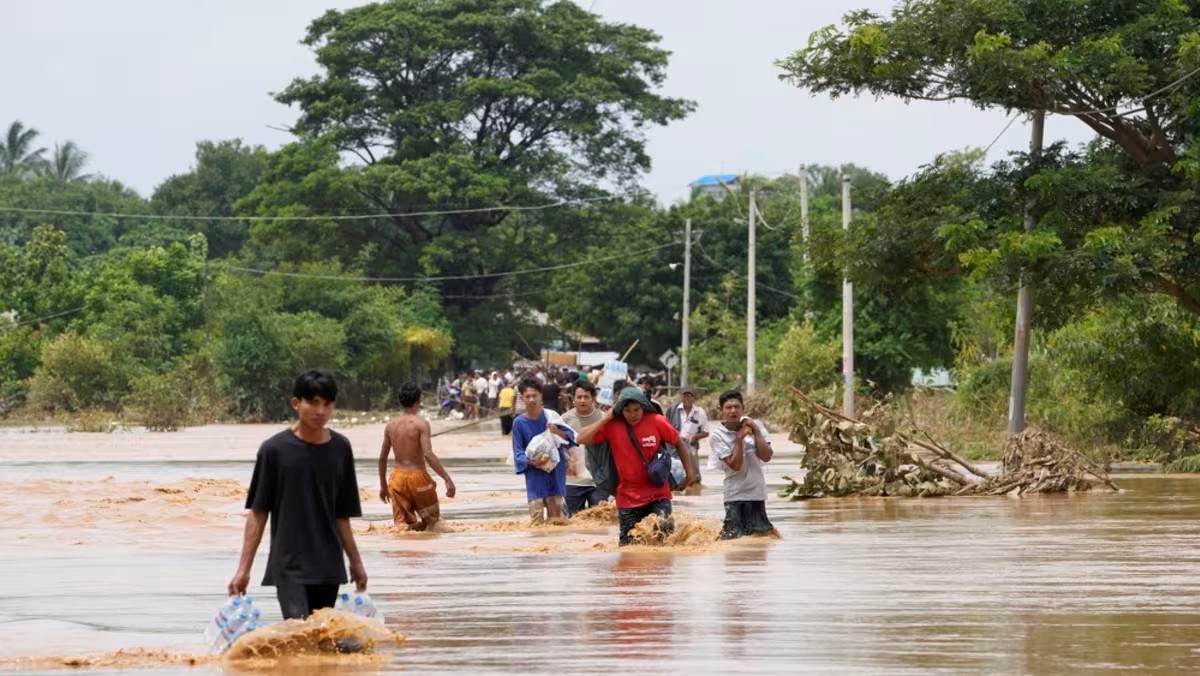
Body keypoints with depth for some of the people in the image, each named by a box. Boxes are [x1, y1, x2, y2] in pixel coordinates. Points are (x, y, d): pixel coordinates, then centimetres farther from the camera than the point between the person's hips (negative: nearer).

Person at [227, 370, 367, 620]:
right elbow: (258, 514, -2)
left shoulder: (340, 449, 5)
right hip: (289, 567, -4)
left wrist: (355, 561, 16)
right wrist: (243, 569, -5)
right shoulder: (275, 449, -5)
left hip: (328, 567, 4)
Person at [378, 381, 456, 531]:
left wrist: (383, 485, 23)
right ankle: (415, 527, -19)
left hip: (397, 478, 4)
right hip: (417, 476, -4)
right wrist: (447, 479, -21)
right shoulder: (421, 423, -10)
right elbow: (428, 455, -21)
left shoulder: (391, 425, 5)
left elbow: (382, 459, 11)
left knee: (401, 523, 10)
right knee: (432, 519, 13)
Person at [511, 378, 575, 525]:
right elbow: (518, 452, -1)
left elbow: (571, 436, 2)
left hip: (555, 473, 1)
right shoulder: (519, 423, -1)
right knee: (537, 520, -7)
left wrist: (558, 432, -18)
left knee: (556, 519, 2)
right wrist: (531, 462, -20)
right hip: (534, 478, -1)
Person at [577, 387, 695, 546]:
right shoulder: (612, 426, -7)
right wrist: (604, 419, -14)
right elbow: (581, 439, -10)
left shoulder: (656, 422, -8)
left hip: (658, 493, -1)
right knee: (628, 543, 5)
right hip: (628, 496, 1)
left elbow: (678, 443, 5)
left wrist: (689, 474, 7)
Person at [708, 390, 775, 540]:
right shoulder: (717, 436, -10)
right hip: (735, 493, -3)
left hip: (757, 492, 3)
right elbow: (735, 465, -17)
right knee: (734, 536, -6)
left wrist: (755, 431, -13)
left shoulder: (755, 426, -1)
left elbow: (766, 457, -10)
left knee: (760, 533, 4)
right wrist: (740, 438, -18)